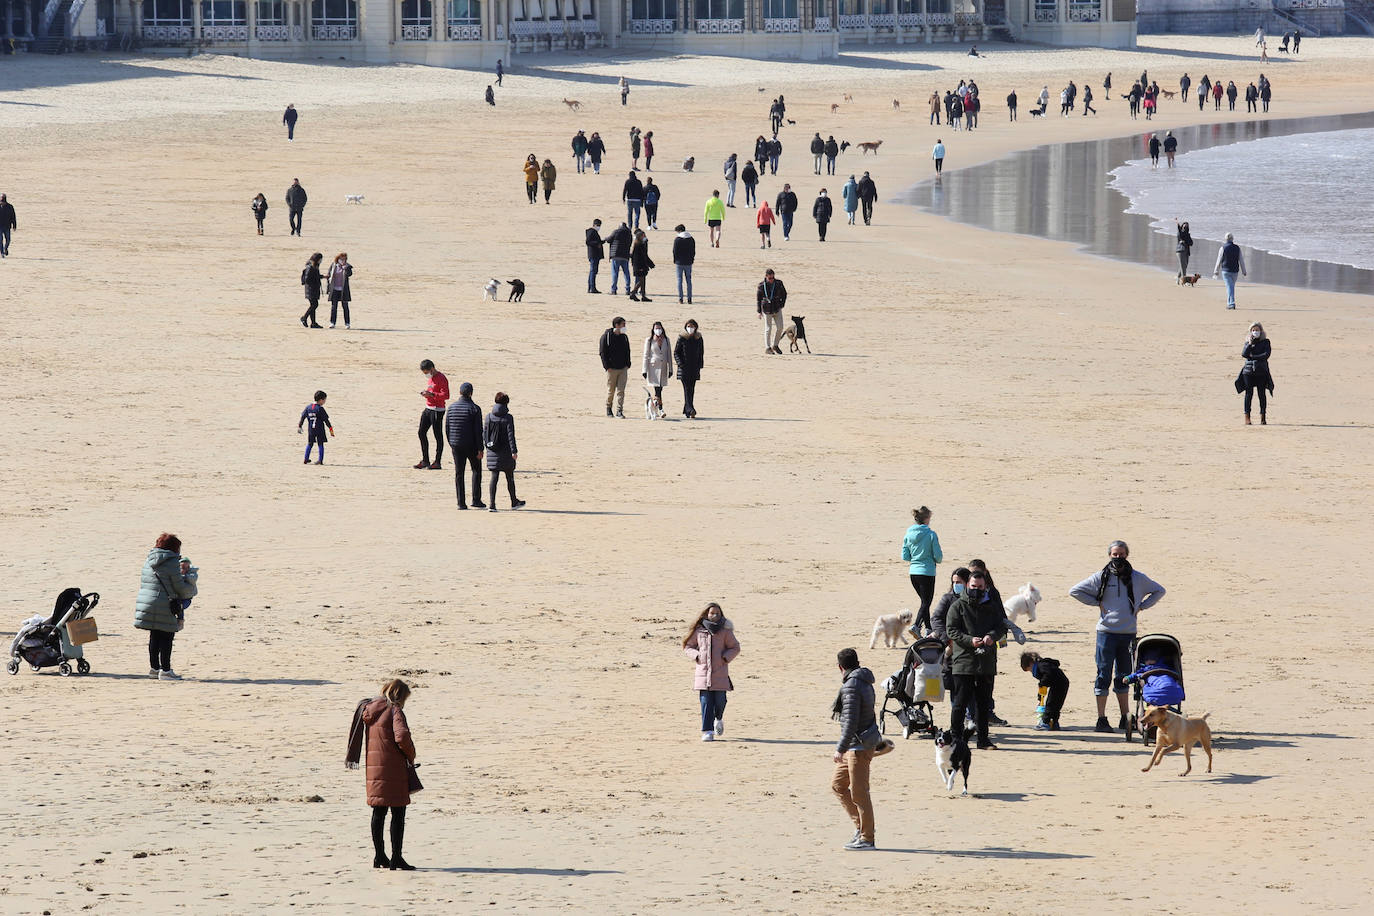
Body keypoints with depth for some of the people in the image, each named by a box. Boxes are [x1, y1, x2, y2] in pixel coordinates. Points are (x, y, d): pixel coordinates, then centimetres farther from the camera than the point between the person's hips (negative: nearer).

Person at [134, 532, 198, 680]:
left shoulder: (149, 561, 12)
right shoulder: (172, 562, -11)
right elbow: (180, 588, -9)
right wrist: (192, 587, 13)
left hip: (146, 602, 7)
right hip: (164, 606, -7)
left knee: (154, 637, 16)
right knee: (166, 637, -1)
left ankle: (154, 668, 24)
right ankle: (165, 670, 0)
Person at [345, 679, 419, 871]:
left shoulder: (368, 710, 11)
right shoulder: (394, 710, -11)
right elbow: (401, 736, -22)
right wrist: (411, 756, -7)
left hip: (373, 767, 7)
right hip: (393, 767, -7)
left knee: (379, 812, 14)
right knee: (398, 812, -2)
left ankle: (379, 856, 20)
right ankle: (397, 858, -5)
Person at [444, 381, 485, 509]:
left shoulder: (451, 408, 2)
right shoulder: (474, 409, -10)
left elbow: (447, 428, 6)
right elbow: (478, 431, -12)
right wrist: (480, 449, -8)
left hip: (456, 445, 3)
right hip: (471, 445, -3)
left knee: (459, 473, 7)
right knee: (476, 470, 12)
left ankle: (461, 503, 5)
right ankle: (476, 500, 7)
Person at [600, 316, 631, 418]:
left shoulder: (624, 337, 12)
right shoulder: (606, 336, -3)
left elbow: (627, 352, 19)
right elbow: (603, 353, -5)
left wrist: (627, 365, 6)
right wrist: (607, 366, -12)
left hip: (623, 368, 4)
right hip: (612, 369, -4)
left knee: (621, 390, -3)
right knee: (610, 390, 4)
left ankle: (619, 411, -3)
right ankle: (608, 408, 22)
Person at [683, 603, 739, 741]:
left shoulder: (725, 631, 1)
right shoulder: (698, 630, 3)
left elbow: (735, 648, 9)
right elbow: (688, 646, 14)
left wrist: (725, 657, -7)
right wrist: (696, 656, -4)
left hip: (720, 672, 0)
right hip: (703, 671, 0)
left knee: (719, 700, 2)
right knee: (706, 702, -5)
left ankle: (719, 719, 35)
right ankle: (707, 731, -3)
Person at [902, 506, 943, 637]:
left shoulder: (908, 535, 1)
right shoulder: (931, 535, -13)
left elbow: (905, 556, 4)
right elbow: (938, 556, -11)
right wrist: (937, 559, 12)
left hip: (913, 572, 5)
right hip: (927, 571, -5)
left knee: (925, 601, 20)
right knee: (926, 602, 0)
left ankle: (928, 628, 25)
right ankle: (915, 625, -18)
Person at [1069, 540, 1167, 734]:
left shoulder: (1137, 578, 7)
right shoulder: (1101, 577, 1)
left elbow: (1159, 591, 20)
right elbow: (1075, 591, 6)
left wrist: (1141, 607, 8)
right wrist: (1097, 603, -1)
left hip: (1128, 634, 2)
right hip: (1106, 632, -2)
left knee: (1123, 677, 11)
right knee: (1104, 676, -3)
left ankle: (1125, 718, 19)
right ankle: (1101, 720, -2)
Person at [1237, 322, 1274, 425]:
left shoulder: (1265, 342, 8)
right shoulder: (1248, 342, 14)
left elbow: (1266, 355, -5)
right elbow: (1244, 354, -1)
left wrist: (1252, 357, -6)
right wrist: (1250, 344, -10)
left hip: (1261, 371, -1)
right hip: (1248, 370, 1)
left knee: (1261, 394, -4)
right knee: (1248, 393, -3)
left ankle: (1262, 418, -2)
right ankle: (1247, 418, -3)